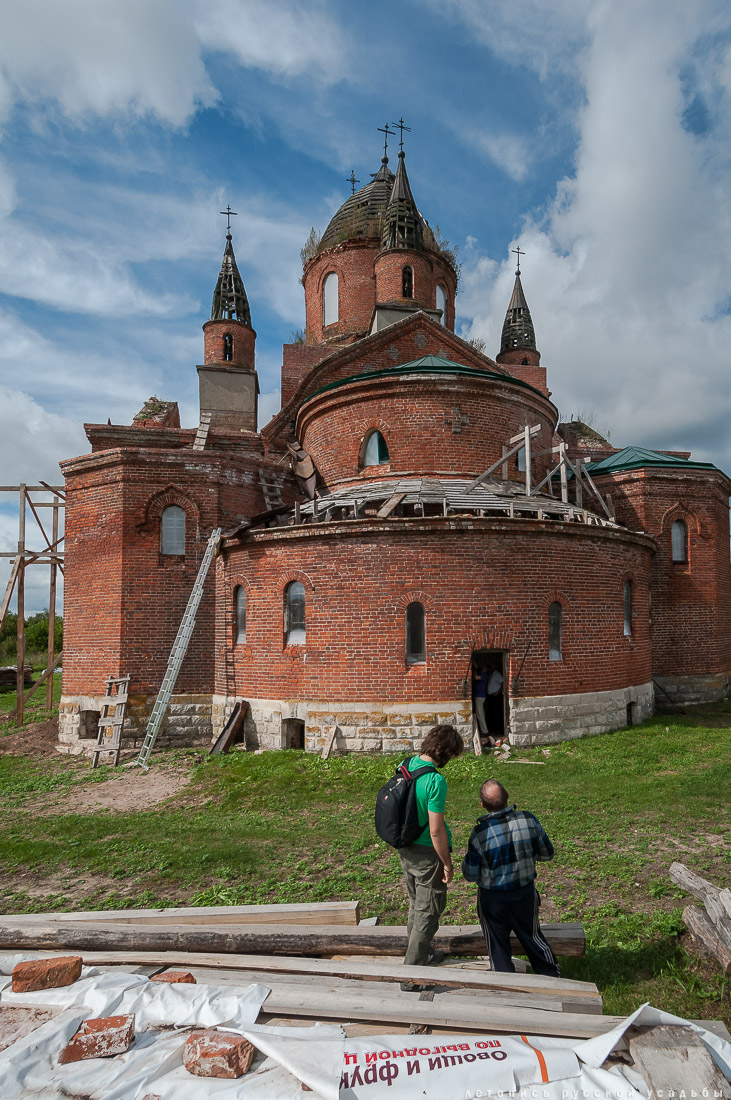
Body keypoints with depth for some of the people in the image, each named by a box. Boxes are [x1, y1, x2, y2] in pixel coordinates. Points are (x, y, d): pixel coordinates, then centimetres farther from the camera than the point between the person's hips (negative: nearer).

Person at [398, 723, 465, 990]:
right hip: (427, 853, -8)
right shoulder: (435, 780, -27)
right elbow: (436, 831, -24)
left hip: (405, 848, 8)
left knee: (416, 905, 25)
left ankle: (422, 954, 43)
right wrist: (447, 864, -11)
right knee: (428, 913, 8)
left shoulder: (405, 765, -3)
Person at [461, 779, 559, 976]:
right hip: (526, 893, 3)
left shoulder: (480, 833, -25)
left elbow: (470, 875, -14)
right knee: (533, 937, 26)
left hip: (493, 898, -3)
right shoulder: (529, 820, -17)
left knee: (498, 945, 18)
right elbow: (547, 854, -1)